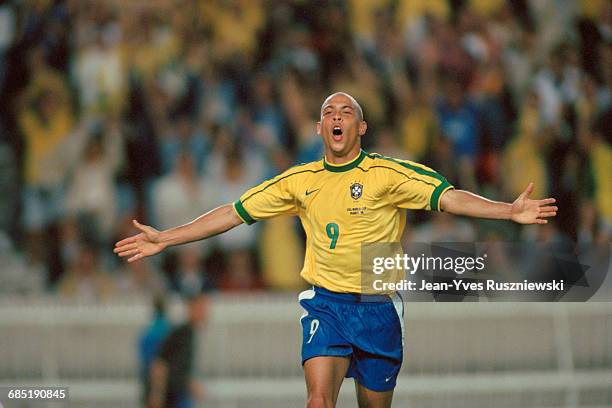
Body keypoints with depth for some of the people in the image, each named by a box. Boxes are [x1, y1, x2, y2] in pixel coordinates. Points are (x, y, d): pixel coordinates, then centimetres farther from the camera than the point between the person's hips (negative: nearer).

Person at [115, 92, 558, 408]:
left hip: (378, 307, -1)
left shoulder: (389, 173, -3)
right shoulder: (300, 181, 6)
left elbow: (448, 197, -13)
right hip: (326, 302, 1)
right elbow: (234, 213, 10)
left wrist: (510, 211, -27)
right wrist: (164, 239, 9)